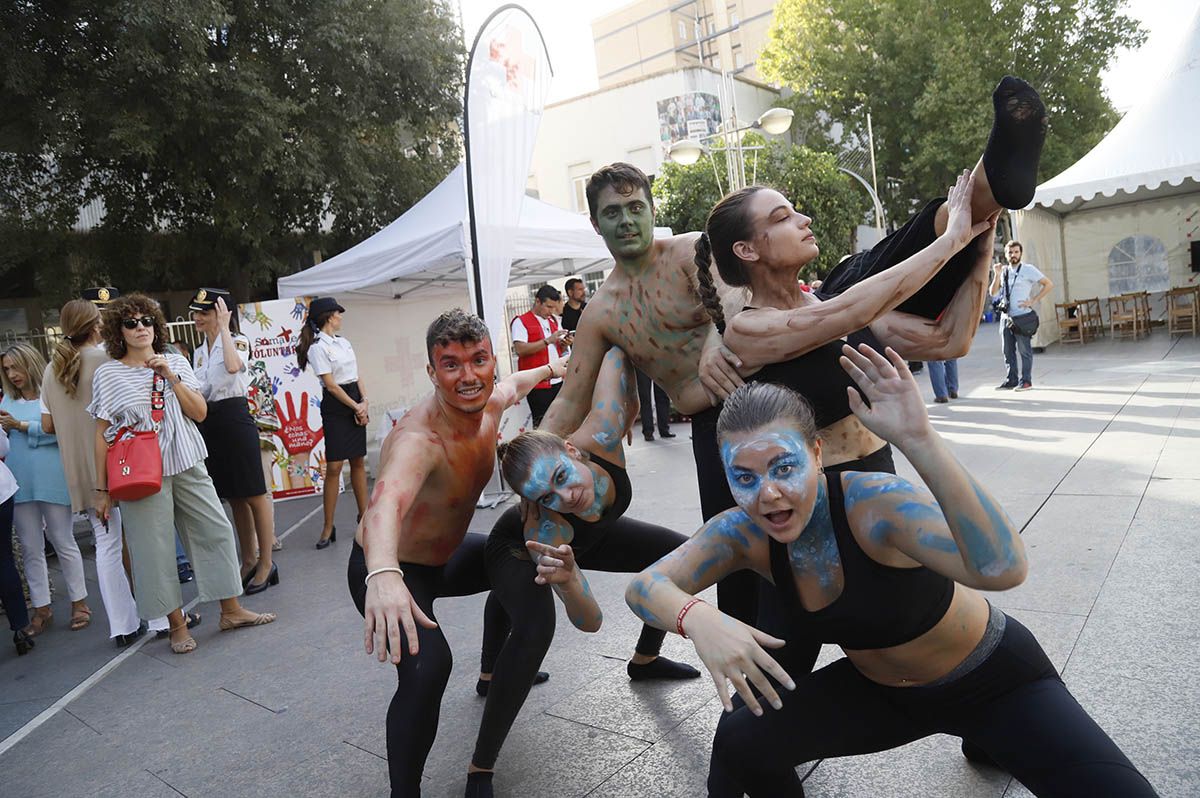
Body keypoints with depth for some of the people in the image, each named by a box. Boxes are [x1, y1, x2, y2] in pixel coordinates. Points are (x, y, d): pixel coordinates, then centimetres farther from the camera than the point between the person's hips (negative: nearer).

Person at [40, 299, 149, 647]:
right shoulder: (106, 361, -10)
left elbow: (48, 425, 10)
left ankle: (123, 625, 12)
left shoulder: (52, 369, 8)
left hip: (82, 471, 5)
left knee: (106, 543, 9)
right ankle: (164, 615, 6)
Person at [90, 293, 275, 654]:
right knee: (155, 547, 1)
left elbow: (200, 412, 0)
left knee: (216, 531, 5)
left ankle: (231, 610, 18)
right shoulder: (108, 373, 0)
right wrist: (102, 489, -2)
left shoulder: (176, 363, 7)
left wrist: (170, 377, -10)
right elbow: (103, 434, 0)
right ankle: (177, 625, 16)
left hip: (187, 464, 3)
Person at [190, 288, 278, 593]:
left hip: (234, 419, -8)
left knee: (254, 495, -1)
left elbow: (233, 365, -30)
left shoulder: (238, 341, -7)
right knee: (234, 498, 14)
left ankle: (266, 563, 8)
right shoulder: (198, 352, 15)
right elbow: (197, 394, 20)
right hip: (209, 425, 8)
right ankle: (249, 560, 25)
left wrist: (223, 328, -22)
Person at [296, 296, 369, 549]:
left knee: (359, 461, 11)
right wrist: (356, 407, -10)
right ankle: (328, 528, 0)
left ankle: (364, 514, 21)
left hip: (356, 402, 7)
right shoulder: (318, 347, -8)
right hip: (335, 407, -7)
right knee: (334, 466, -7)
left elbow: (356, 376, 12)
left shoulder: (343, 342, 14)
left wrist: (365, 402, -2)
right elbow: (331, 385, -12)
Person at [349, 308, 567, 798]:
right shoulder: (418, 438, -37)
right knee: (427, 665, -34)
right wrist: (383, 576, -76)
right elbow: (385, 503, -57)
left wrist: (547, 370, 34)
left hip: (443, 558, 9)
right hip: (390, 572, -9)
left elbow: (511, 387, 15)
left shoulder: (490, 405, -11)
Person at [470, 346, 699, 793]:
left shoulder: (602, 435, -40)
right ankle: (480, 769, -19)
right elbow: (589, 622, -43)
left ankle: (645, 660, 30)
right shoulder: (544, 527, -45)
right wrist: (566, 581, -61)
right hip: (518, 552, -5)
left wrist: (631, 399, -20)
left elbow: (615, 348, -31)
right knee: (535, 630, -36)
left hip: (585, 537, 6)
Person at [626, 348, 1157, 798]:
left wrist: (918, 439, -56)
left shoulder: (874, 504, -32)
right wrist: (696, 618, -41)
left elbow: (1002, 569, -48)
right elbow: (645, 585, -21)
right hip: (879, 690, 4)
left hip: (995, 679, -3)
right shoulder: (745, 531, -17)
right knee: (741, 742, -12)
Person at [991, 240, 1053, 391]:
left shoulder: (1028, 269, -2)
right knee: (1008, 351, 8)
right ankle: (1011, 380, 16)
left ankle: (1026, 381, 4)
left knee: (1024, 351, -1)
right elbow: (993, 293, 9)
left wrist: (1033, 301, -9)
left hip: (1022, 316, -5)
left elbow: (1048, 284, -4)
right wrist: (997, 275, -4)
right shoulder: (1004, 270, 12)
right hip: (1006, 316, 5)